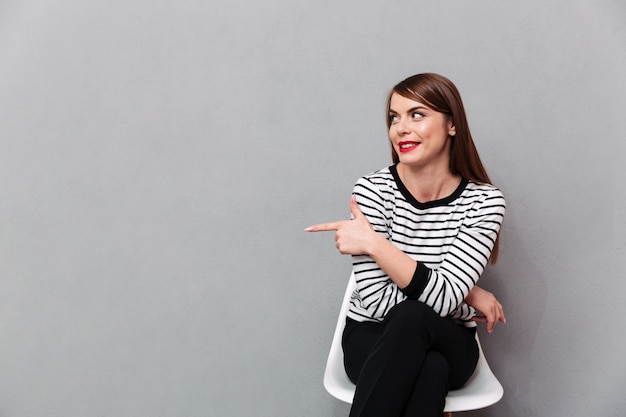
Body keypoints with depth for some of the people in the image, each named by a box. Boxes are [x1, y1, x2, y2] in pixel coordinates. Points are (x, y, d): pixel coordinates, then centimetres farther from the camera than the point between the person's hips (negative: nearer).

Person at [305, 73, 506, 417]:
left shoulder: (485, 202, -10)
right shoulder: (372, 190, -12)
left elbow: (444, 297, -21)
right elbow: (377, 300, -16)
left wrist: (373, 243, -27)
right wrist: (469, 300, -12)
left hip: (449, 345, 1)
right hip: (372, 339, 0)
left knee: (411, 318, -35)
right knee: (429, 371, -35)